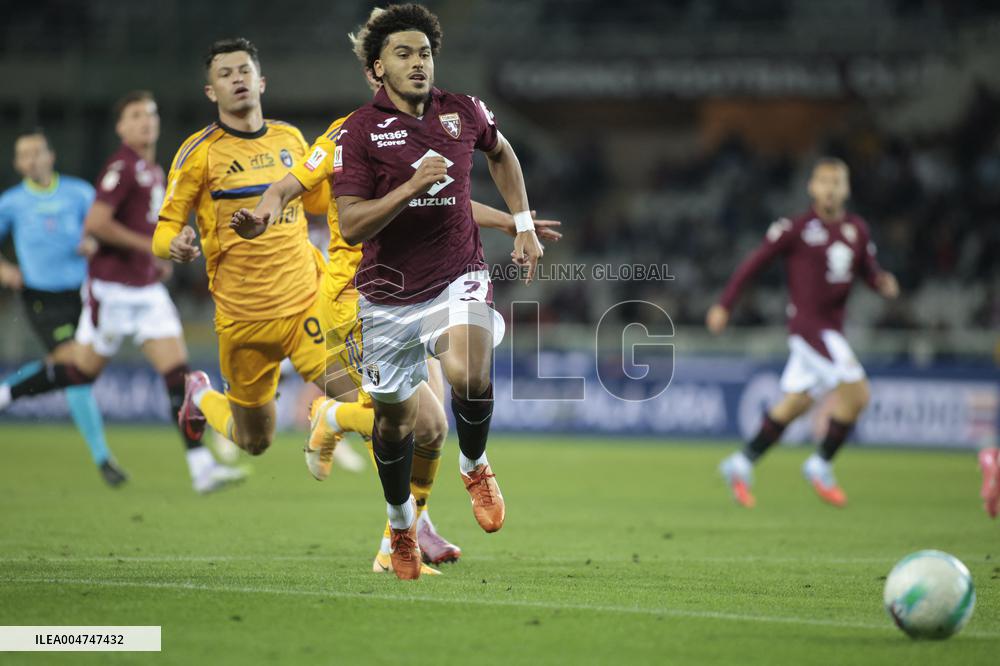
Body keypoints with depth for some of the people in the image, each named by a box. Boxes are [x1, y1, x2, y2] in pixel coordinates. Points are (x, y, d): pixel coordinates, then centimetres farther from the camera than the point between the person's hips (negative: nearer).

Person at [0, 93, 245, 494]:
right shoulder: (122, 167, -15)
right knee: (84, 371, 5)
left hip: (147, 288, 8)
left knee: (178, 371, -4)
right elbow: (95, 223, -24)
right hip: (113, 290, -8)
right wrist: (148, 246, -22)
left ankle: (201, 468, -9)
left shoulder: (154, 170, 14)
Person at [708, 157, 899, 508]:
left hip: (831, 328, 7)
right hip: (807, 323, -7)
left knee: (795, 403, 14)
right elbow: (754, 263, -3)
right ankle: (821, 466, 0)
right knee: (856, 392, -16)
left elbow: (868, 270, 17)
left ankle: (741, 464, 26)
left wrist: (883, 282, -7)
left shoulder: (857, 230, 8)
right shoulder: (796, 228, -8)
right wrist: (724, 305, -3)